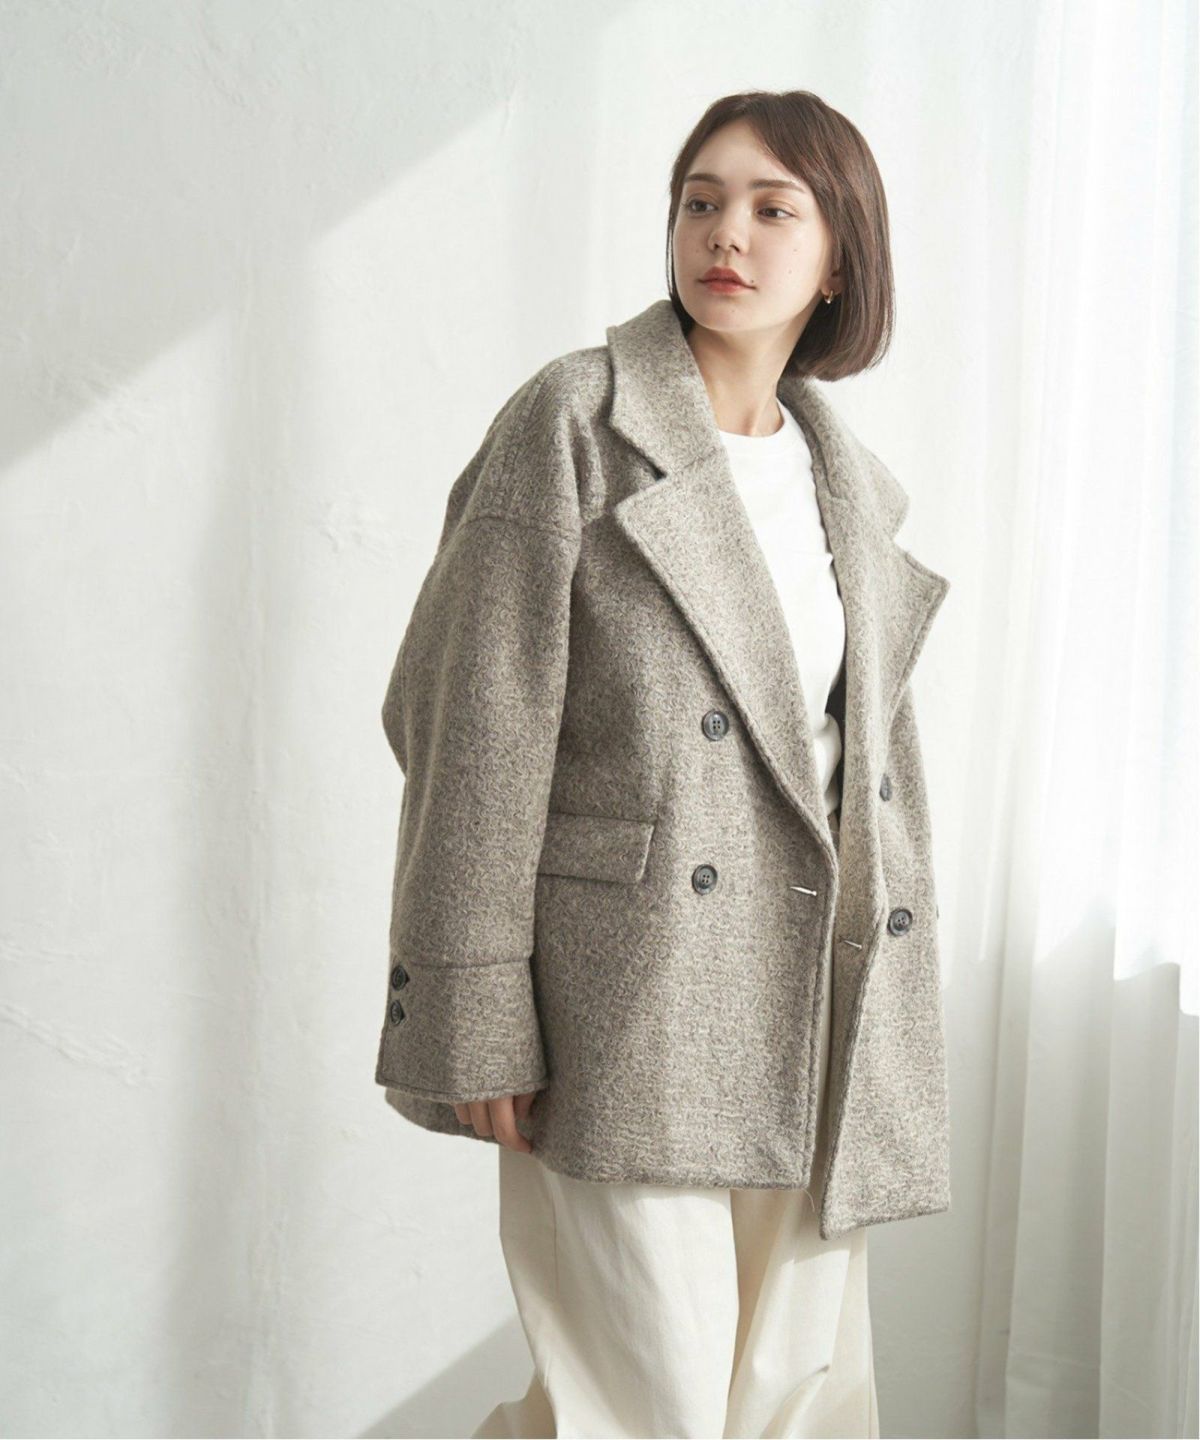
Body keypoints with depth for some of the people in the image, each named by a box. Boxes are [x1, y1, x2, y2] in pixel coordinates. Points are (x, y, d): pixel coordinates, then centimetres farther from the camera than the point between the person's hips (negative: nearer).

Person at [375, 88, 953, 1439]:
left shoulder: (851, 481, 12)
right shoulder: (573, 418, -5)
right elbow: (477, 723, -9)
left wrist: (890, 1024, 14)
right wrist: (478, 1025, -13)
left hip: (817, 1023, 6)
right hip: (629, 1010, -6)